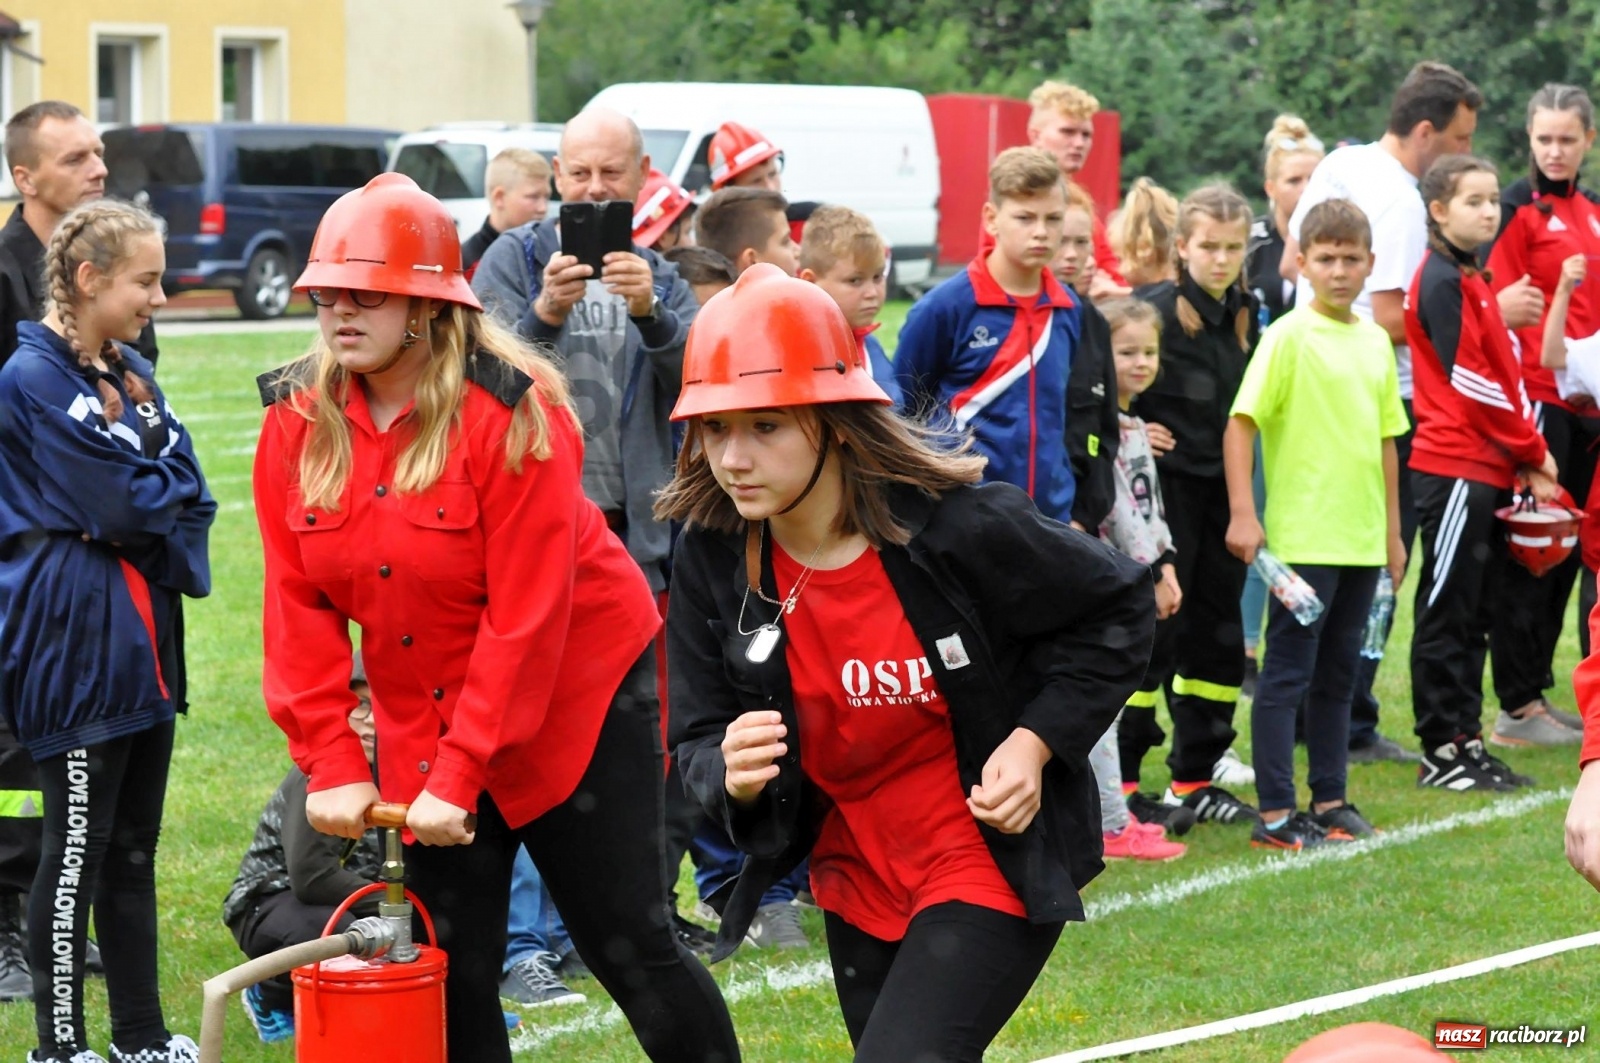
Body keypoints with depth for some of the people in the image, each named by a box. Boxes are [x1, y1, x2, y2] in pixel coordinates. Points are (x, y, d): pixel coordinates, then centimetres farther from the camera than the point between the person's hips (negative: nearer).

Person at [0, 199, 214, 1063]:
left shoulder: (133, 374, 13)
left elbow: (190, 495, 8)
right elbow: (122, 506, -18)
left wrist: (152, 498, -11)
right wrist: (167, 486, -1)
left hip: (143, 634, 8)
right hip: (75, 640, -8)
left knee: (134, 848, 14)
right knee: (78, 849, -2)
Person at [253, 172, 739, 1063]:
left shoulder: (511, 413, -20)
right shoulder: (298, 425, -3)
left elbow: (525, 616, -22)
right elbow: (299, 606, -3)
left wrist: (461, 774, -23)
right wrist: (331, 763, -11)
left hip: (576, 704, -5)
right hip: (424, 723, 5)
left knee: (629, 948, -3)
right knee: (453, 966, 6)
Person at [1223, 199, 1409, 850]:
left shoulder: (1375, 342, 10)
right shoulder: (1288, 336, -9)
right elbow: (1242, 423, -13)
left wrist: (1392, 529, 17)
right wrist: (1243, 514, -20)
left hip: (1361, 541, 6)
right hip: (1301, 539, -6)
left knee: (1338, 675, 14)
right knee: (1287, 674, -2)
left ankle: (1330, 801, 22)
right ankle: (1275, 815, 0)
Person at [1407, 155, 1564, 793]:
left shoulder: (1473, 279, 17)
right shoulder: (1441, 280, -11)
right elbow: (1468, 378, -15)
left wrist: (1528, 451, 6)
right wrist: (1531, 451, -9)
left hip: (1490, 470, 9)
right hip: (1455, 468, -9)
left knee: (1476, 614, 12)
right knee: (1447, 613, -4)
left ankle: (1466, 739, 17)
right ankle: (1442, 751, -1)